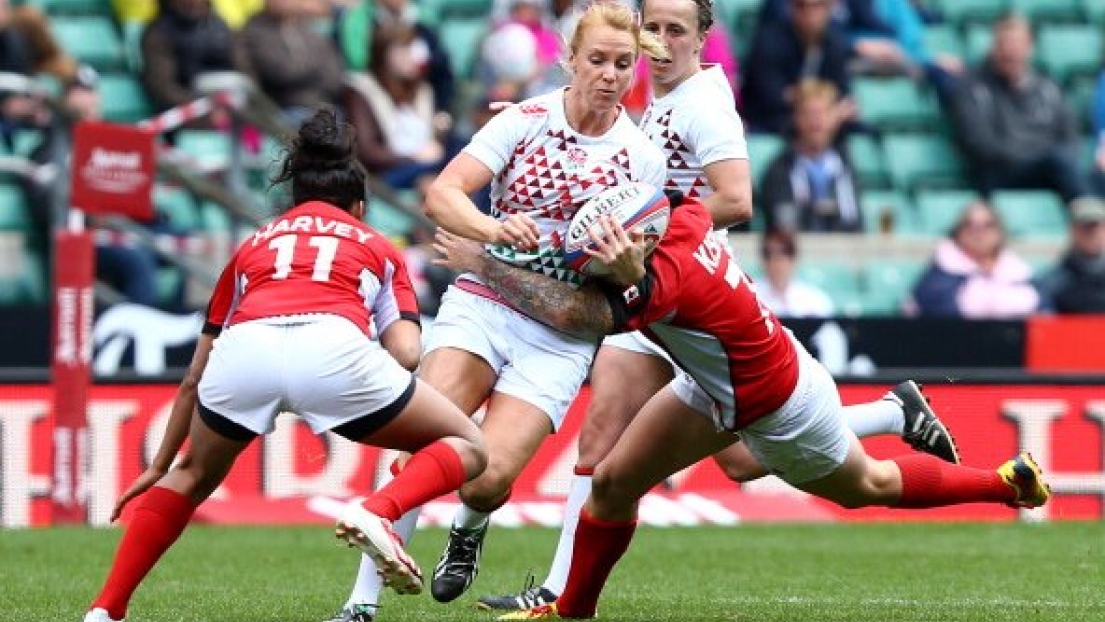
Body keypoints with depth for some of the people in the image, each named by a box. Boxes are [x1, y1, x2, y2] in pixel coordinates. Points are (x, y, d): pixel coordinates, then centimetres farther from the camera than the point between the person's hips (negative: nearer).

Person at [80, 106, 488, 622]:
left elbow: (196, 376, 39)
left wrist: (160, 464, 48)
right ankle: (376, 511, -14)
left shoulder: (253, 246, 36)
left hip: (242, 351, 3)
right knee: (466, 448, 16)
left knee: (194, 477, 31)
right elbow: (406, 354, 14)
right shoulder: (377, 247, 32)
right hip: (334, 347, -3)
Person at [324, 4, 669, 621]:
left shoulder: (642, 156, 1)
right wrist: (492, 228, -30)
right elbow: (441, 194, -10)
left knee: (488, 478, -17)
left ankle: (469, 531, 21)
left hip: (562, 334, 0)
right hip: (482, 305, 0)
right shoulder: (527, 119, -2)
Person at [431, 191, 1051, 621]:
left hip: (779, 405, -8)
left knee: (868, 487, 20)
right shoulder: (685, 217, -21)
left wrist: (480, 262, -41)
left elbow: (570, 313, -48)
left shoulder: (666, 279, -43)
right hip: (719, 387, 8)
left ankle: (1006, 480, 41)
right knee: (614, 480, 2)